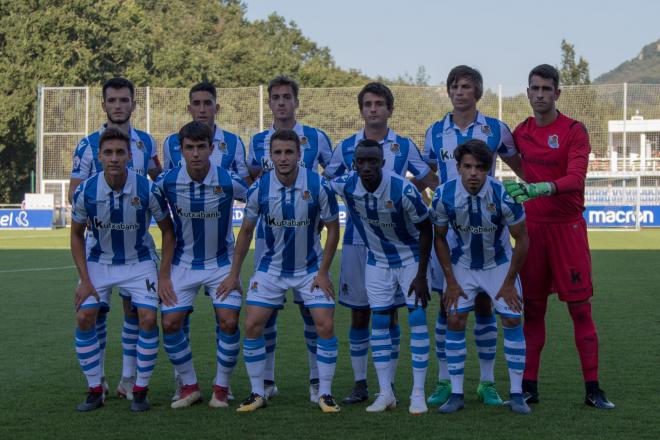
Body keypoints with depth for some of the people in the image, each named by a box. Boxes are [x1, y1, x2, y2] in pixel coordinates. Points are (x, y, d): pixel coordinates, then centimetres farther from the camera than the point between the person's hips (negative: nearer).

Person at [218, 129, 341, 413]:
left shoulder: (318, 185, -17)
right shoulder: (259, 188, -12)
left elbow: (332, 228, -5)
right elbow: (246, 230, 2)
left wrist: (323, 272, -9)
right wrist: (234, 274, 2)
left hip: (310, 268, -1)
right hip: (271, 268, 1)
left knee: (325, 326, -10)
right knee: (252, 326, -6)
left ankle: (325, 394, 4)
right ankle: (257, 394, 7)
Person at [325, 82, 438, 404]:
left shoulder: (404, 147, 3)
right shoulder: (346, 148, 6)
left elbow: (428, 181, 11)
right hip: (356, 239, 1)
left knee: (390, 313, 2)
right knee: (358, 313, 4)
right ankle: (360, 384, 12)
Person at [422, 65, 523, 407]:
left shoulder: (496, 130, 2)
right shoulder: (435, 132, 7)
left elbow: (520, 167, 12)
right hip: (446, 224, 1)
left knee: (484, 302, 2)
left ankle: (487, 382, 10)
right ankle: (444, 382, 10)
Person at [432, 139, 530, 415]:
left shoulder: (503, 196, -27)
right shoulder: (444, 196, -22)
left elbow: (522, 239, -13)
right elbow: (439, 238, -5)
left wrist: (509, 283, -11)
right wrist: (451, 282, -6)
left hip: (499, 264, -1)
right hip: (462, 264, 1)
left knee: (512, 320, -8)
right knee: (455, 321, -8)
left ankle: (516, 394, 2)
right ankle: (456, 394, 2)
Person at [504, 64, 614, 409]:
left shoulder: (574, 131, -7)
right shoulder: (522, 132, 8)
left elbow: (576, 178, -21)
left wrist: (539, 188, -36)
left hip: (567, 228, -4)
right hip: (531, 228, 4)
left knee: (580, 308, -3)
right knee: (532, 309, 6)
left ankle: (592, 389, 1)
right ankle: (529, 387, 12)